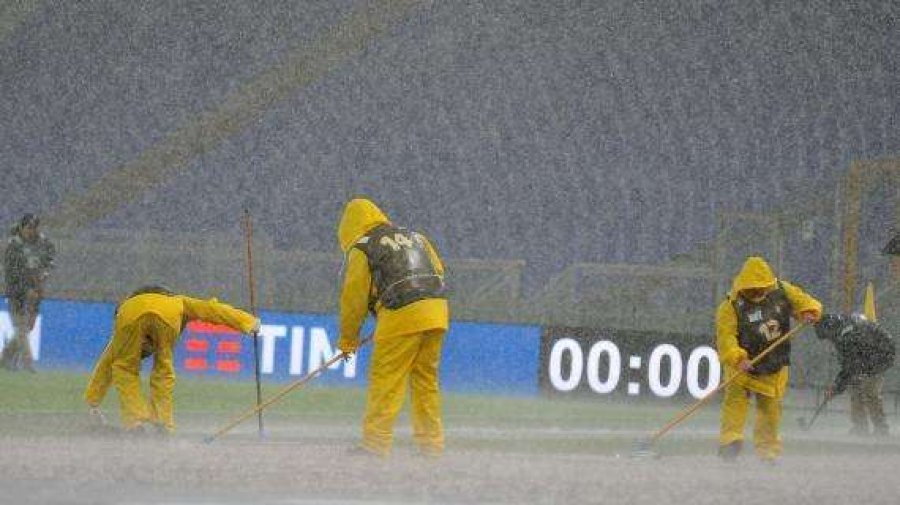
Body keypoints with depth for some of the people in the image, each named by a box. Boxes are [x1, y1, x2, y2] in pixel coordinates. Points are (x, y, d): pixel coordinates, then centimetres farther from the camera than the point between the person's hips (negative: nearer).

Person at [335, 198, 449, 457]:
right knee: (426, 379, 13)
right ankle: (432, 444, 14)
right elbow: (438, 272, 21)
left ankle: (376, 443, -4)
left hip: (402, 316, -6)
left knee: (386, 380, -2)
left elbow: (354, 295, 5)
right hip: (437, 311, 6)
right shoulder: (415, 237, 24)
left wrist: (348, 338, 16)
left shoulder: (362, 249, 5)